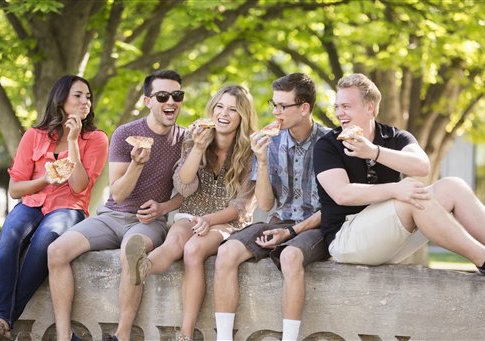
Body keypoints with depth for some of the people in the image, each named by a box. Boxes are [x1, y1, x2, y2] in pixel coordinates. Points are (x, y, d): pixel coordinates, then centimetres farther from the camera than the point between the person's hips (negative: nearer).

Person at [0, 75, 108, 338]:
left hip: (67, 210, -2)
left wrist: (72, 141, -9)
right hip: (31, 206, 2)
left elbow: (79, 186, -7)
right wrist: (46, 179, -8)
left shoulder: (95, 139, 6)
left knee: (46, 237, -38)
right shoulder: (34, 136, 11)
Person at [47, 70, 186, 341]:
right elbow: (118, 194, -5)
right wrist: (137, 164, -24)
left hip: (149, 221, -2)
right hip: (112, 215, 2)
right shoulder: (125, 134, -1)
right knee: (57, 251, -22)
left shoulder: (184, 139, 3)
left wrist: (163, 207, -9)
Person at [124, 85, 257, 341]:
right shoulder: (194, 142, 8)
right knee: (175, 241, -35)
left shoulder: (250, 153, 0)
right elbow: (184, 187, -5)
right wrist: (199, 148, -16)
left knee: (194, 249, -35)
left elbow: (241, 204, -3)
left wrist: (210, 220, -18)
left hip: (227, 224, -2)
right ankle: (142, 268, -73)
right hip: (190, 217, 2)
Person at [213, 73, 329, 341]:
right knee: (227, 252, -22)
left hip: (315, 226, -4)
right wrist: (262, 161, -11)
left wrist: (291, 232, -15)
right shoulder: (271, 143, 5)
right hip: (279, 222, 4)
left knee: (290, 256, -38)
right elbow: (265, 205, 3)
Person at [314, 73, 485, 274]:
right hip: (344, 240, -5)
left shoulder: (396, 138, 9)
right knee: (411, 198, -28)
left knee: (452, 187, -12)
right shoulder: (327, 146, -2)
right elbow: (342, 194, -19)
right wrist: (394, 190, -30)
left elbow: (422, 166, -15)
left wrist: (374, 152, -29)